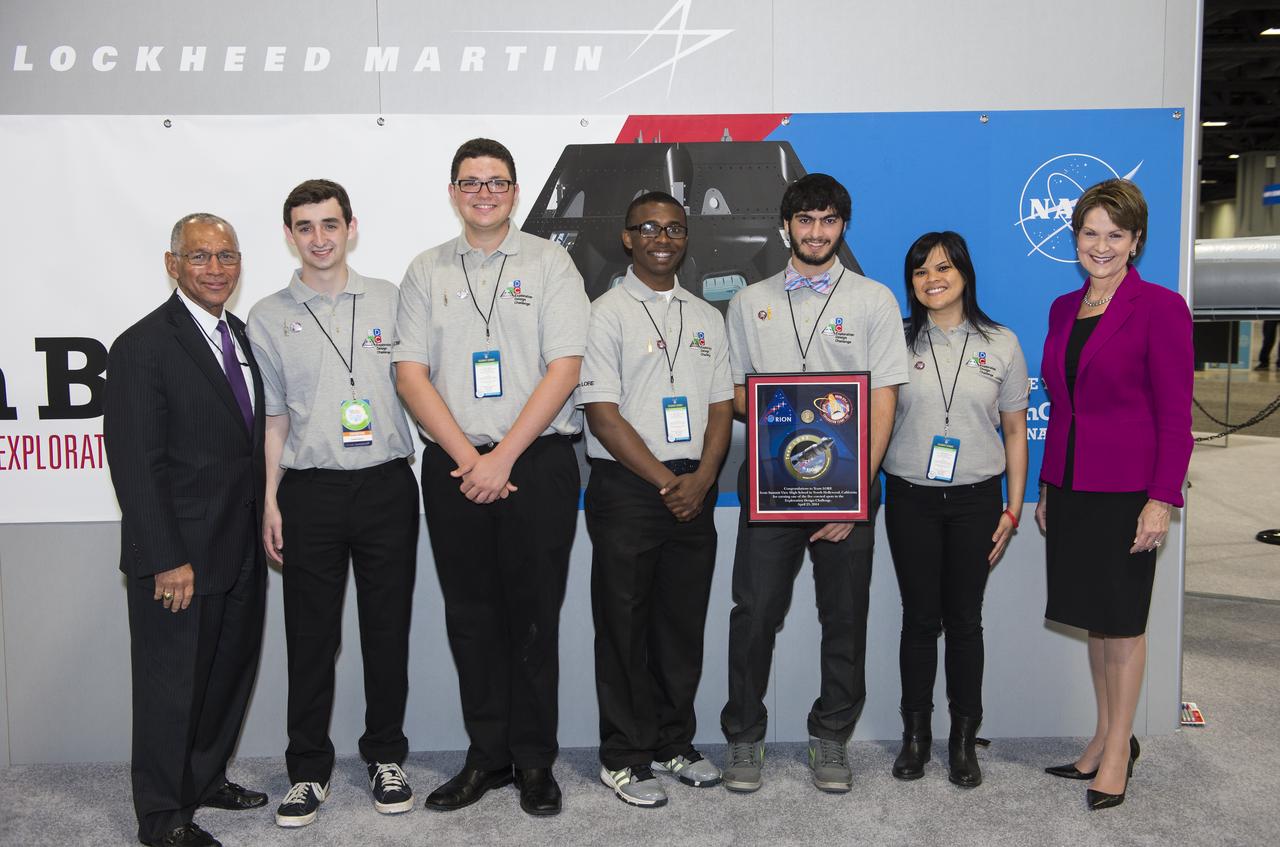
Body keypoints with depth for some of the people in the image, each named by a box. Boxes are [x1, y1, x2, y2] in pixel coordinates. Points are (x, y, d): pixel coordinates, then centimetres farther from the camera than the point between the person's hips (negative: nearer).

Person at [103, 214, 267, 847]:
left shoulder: (241, 336, 10)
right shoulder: (143, 346, -14)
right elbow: (136, 465, -17)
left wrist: (260, 523, 9)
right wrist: (167, 560, -20)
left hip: (241, 551, 8)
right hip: (180, 557, -8)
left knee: (232, 670, 19)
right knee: (172, 684, 7)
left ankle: (206, 778, 39)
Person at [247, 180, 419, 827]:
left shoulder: (390, 300, 7)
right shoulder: (269, 317, 7)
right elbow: (273, 416, 8)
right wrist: (270, 501, 3)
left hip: (386, 484, 0)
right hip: (310, 490, 0)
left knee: (388, 629, 7)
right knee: (310, 635, 5)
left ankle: (385, 757, 23)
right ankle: (308, 770, 19)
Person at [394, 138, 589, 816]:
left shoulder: (550, 263, 2)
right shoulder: (426, 272, 9)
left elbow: (564, 368, -6)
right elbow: (411, 374, 3)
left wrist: (502, 457, -12)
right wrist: (466, 458, -8)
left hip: (537, 462, -2)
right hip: (453, 467, 3)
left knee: (534, 615, 3)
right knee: (470, 617, 8)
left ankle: (534, 760, 16)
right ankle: (486, 754, 22)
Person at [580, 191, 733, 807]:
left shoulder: (707, 317, 14)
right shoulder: (607, 313, -3)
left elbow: (721, 406, 11)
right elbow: (602, 414, -10)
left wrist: (700, 479, -5)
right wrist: (664, 482, -12)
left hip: (693, 490, 5)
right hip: (626, 489, -5)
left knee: (684, 624, 11)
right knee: (624, 625, 3)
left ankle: (674, 745, 26)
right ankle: (624, 758, 15)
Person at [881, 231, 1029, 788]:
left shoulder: (1001, 345, 3)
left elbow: (1014, 431, 6)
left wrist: (1013, 509, 2)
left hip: (976, 499, 0)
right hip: (911, 498, 0)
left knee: (964, 620, 7)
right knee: (920, 618, 6)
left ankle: (964, 739, 20)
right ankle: (916, 735, 21)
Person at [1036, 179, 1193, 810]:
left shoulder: (1159, 308, -9)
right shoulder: (1063, 309, 10)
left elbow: (1175, 415, -11)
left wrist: (1163, 499, -17)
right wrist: (1045, 487, 14)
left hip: (1126, 491, -6)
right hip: (1070, 489, 6)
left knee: (1123, 620, 5)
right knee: (1093, 617, 14)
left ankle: (1118, 748, 20)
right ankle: (1105, 735, 28)